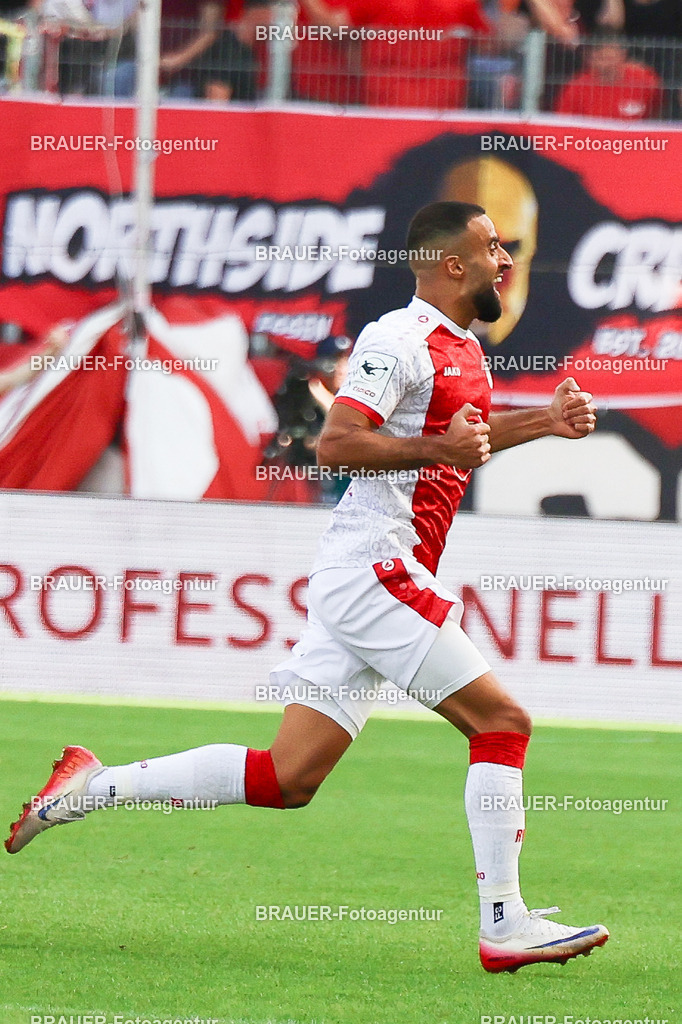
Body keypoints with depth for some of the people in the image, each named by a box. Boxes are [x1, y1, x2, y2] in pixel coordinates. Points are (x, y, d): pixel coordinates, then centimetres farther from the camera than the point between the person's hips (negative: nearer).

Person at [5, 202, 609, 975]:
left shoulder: (462, 348, 19)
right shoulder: (399, 339, -11)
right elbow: (334, 443, -20)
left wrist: (542, 422, 26)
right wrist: (436, 447, -24)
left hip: (360, 583, 10)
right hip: (375, 569, -10)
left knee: (288, 778, 6)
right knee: (501, 722, -10)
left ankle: (95, 787, 10)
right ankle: (504, 925, -9)